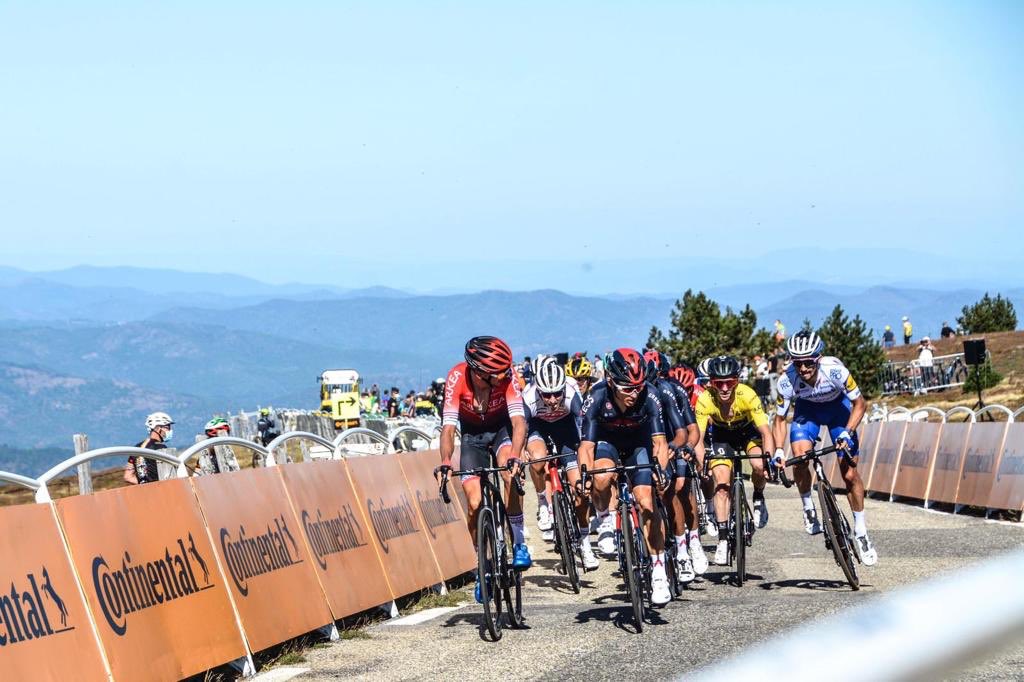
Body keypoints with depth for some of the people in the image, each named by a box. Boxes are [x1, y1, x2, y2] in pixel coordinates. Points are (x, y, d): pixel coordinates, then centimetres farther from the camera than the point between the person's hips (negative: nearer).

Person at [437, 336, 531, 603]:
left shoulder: (505, 375, -30)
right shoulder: (457, 377, -30)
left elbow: (518, 421, -37)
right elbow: (448, 426, -33)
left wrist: (514, 458, -53)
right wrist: (445, 463, -49)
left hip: (501, 428, -1)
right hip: (472, 433, 1)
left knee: (511, 473, -32)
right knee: (474, 503, -11)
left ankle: (518, 543, -18)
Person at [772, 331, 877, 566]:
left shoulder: (835, 370, -36)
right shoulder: (787, 381, -31)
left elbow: (860, 404, -20)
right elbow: (780, 419, -15)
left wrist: (847, 432, -32)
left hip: (838, 407, -1)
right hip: (807, 409, 1)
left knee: (850, 473, -5)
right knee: (799, 457, -25)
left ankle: (860, 532, 8)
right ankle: (808, 508, 2)